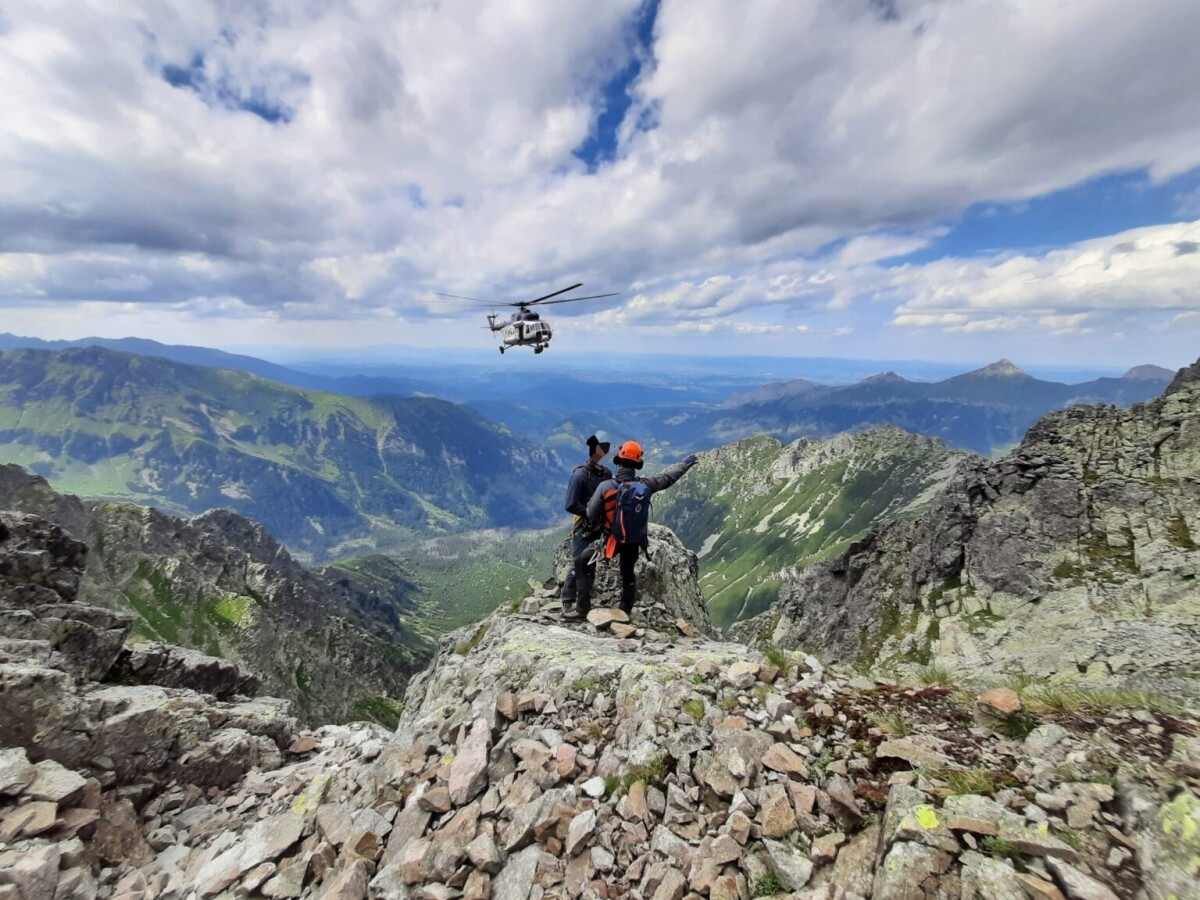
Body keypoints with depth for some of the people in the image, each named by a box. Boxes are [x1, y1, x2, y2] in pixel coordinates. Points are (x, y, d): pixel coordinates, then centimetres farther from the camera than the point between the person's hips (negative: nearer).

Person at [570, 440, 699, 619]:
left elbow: (591, 514, -11)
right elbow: (668, 476, 3)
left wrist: (597, 525, 13)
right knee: (628, 574, 26)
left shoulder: (605, 486, -21)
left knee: (582, 563, 14)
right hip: (635, 540, 4)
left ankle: (583, 607, 7)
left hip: (611, 539, -3)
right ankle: (626, 611, 38)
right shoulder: (645, 484, -14)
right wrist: (685, 463, 20)